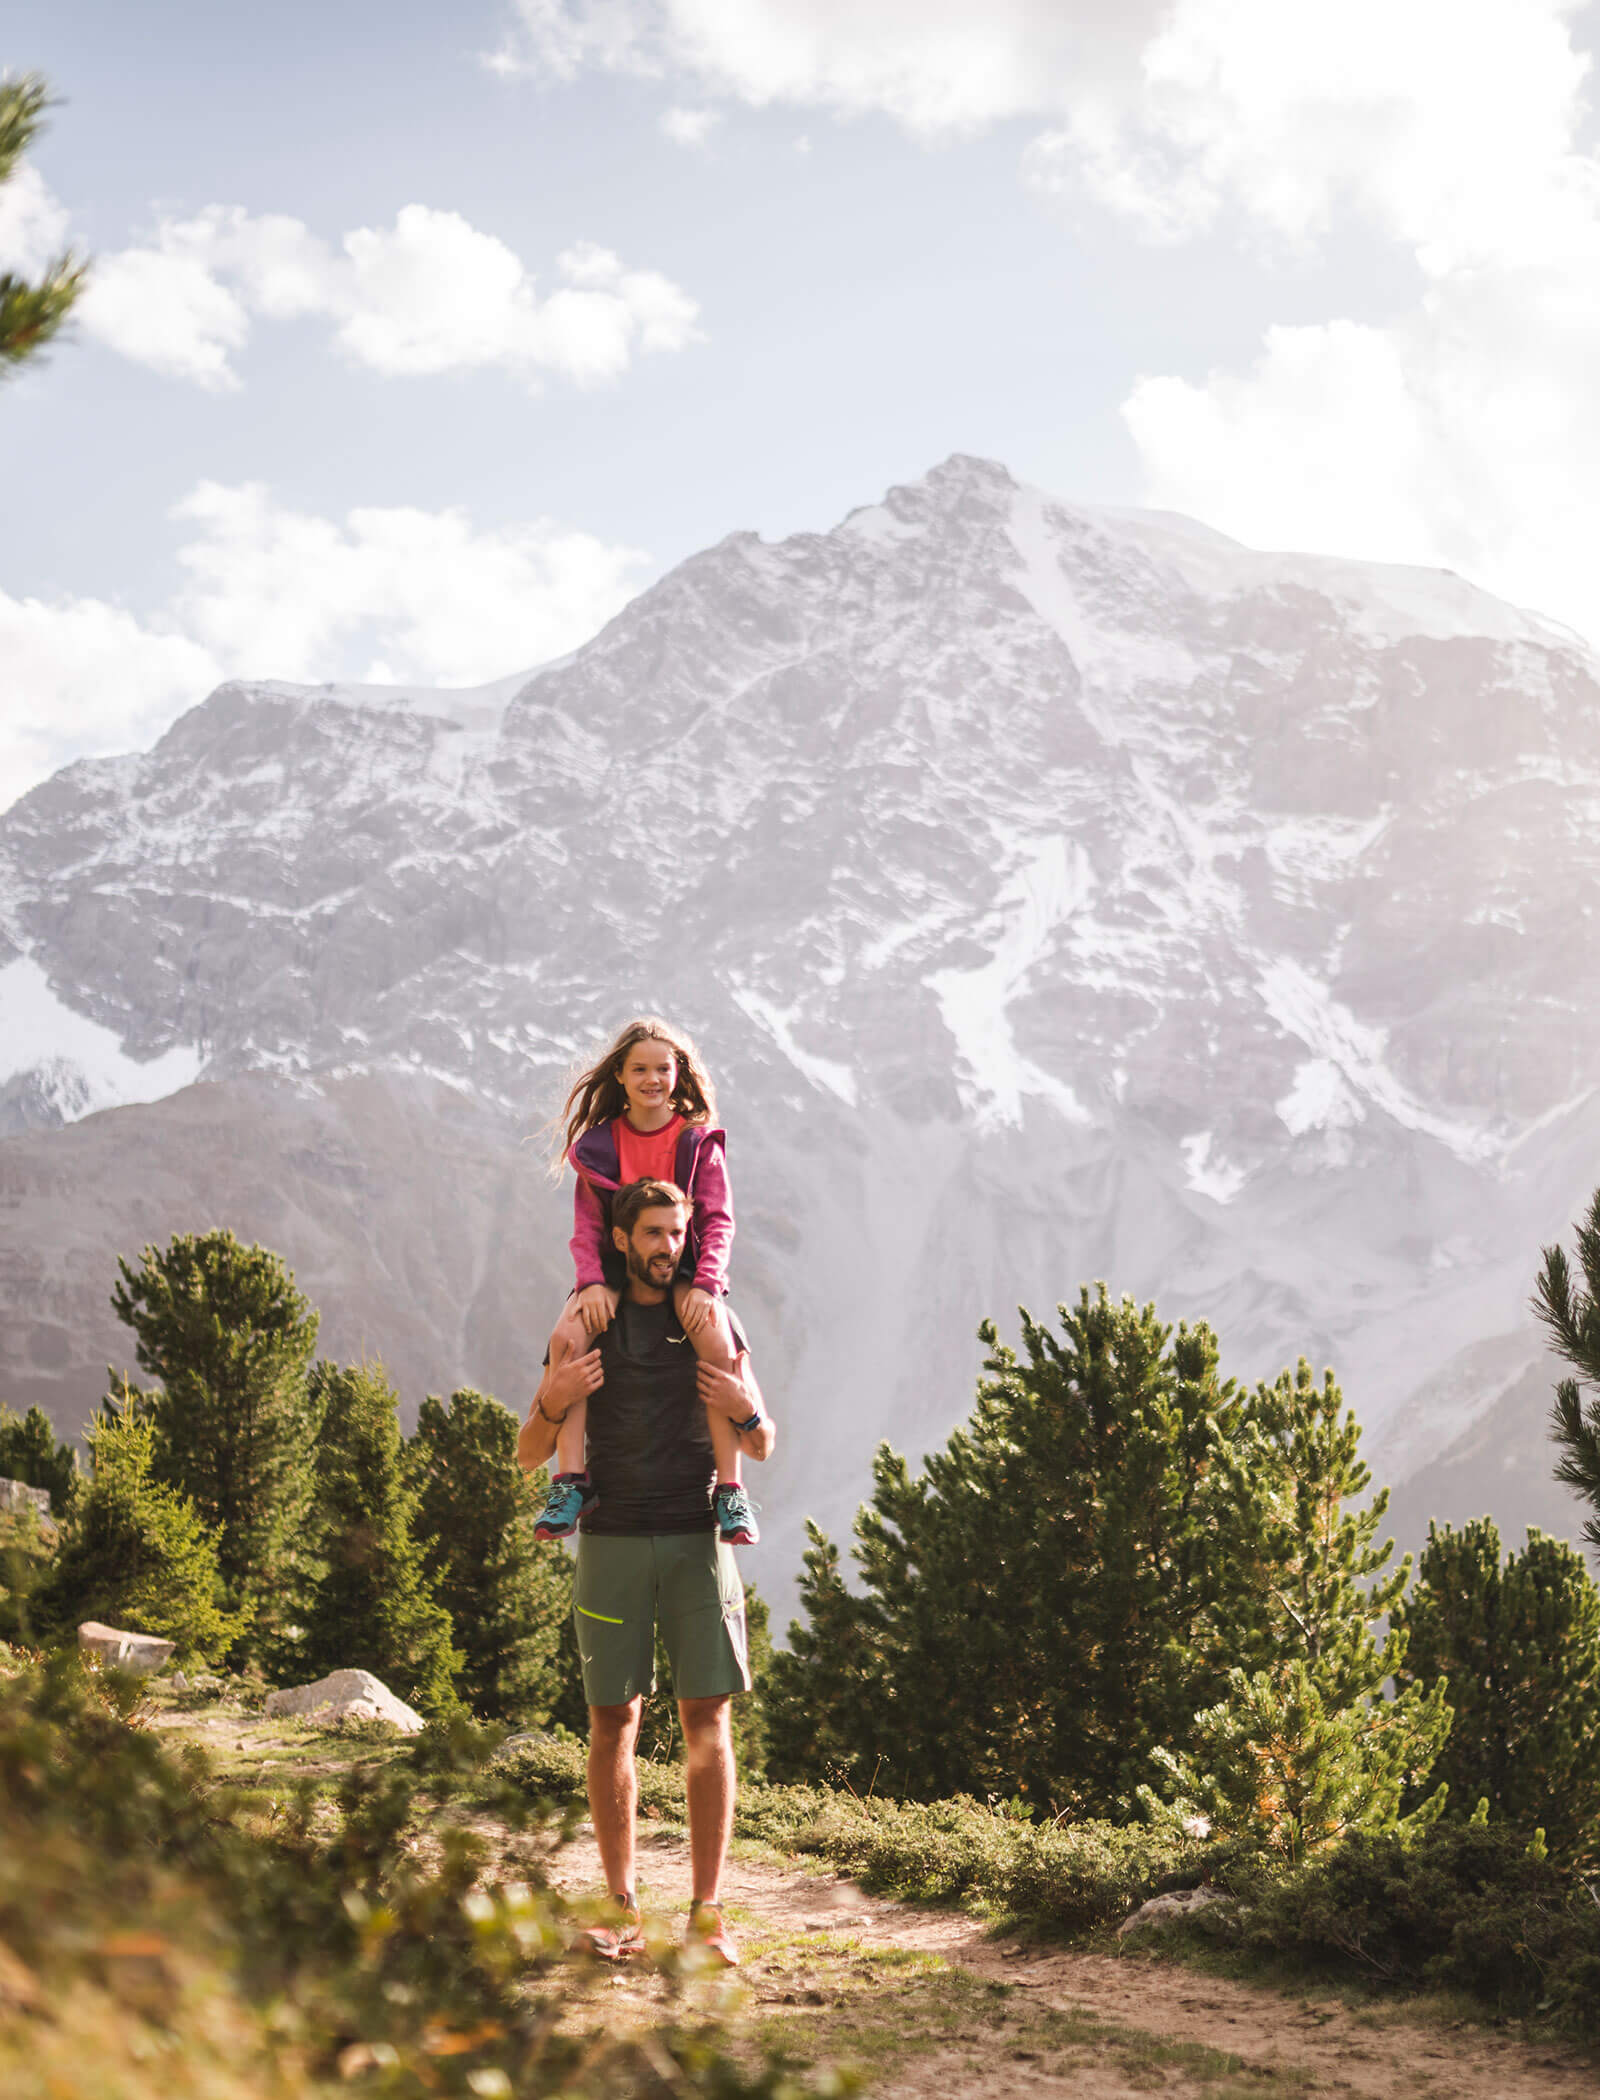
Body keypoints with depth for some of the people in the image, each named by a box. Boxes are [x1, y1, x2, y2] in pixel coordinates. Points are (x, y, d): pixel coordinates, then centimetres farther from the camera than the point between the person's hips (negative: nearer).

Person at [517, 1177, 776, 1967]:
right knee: (612, 1724, 1)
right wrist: (554, 1402, -14)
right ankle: (621, 1908, 11)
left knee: (708, 1722, -5)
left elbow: (762, 1448, 13)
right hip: (612, 1544, 0)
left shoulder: (715, 1325, 8)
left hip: (697, 1543, 0)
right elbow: (528, 1455, 7)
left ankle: (707, 1912, -2)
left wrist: (746, 1412, -10)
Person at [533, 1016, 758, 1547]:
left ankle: (730, 1487, -27)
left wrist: (705, 1285, -19)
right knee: (567, 1337, -31)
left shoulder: (698, 1141, 4)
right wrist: (591, 1283, -16)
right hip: (615, 1270, 2)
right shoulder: (598, 1145, 7)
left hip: (684, 1269, -1)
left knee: (717, 1343, -33)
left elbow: (718, 1220, -2)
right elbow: (587, 1225, 3)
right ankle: (571, 1480, -27)